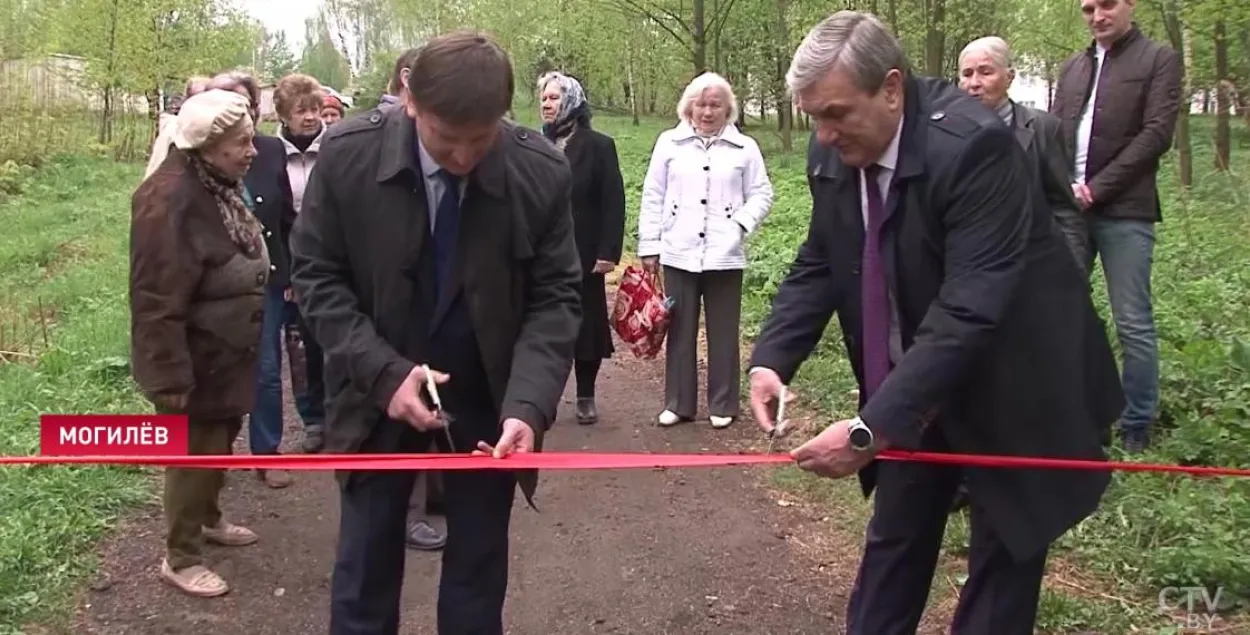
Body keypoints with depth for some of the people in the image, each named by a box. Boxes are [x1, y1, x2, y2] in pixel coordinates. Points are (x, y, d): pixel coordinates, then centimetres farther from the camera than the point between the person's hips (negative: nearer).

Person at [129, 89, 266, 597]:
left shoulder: (220, 186, 3)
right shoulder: (169, 200, -27)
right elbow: (157, 302, -27)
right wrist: (171, 377, -25)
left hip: (226, 353, 9)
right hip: (197, 360, -9)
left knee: (220, 444, 23)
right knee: (195, 454, 5)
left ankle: (208, 519, 44)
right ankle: (180, 558, 21)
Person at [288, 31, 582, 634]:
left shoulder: (542, 173, -16)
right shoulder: (346, 155, -16)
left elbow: (556, 299, -10)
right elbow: (317, 277, -8)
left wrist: (528, 404, -25)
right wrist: (383, 372, -20)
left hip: (487, 402, 0)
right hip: (377, 395, 0)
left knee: (478, 576, 13)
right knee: (364, 573, 11)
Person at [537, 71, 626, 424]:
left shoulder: (599, 146, -1)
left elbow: (613, 202, -5)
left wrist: (608, 252, -12)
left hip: (584, 256, -2)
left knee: (586, 326, 7)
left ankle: (586, 398, 18)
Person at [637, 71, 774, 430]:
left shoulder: (745, 148, 3)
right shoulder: (669, 143, 5)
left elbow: (762, 194, 5)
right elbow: (653, 198, 5)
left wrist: (742, 224, -13)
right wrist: (649, 247, 2)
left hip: (725, 256, -1)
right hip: (678, 255, 1)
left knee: (723, 334, 7)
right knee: (680, 332, 9)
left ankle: (722, 405, 18)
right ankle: (678, 403, 19)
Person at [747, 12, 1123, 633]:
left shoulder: (973, 144, -30)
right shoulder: (834, 153, -9)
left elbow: (969, 309, -35)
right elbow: (818, 266, 2)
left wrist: (871, 427, -39)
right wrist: (771, 360, -16)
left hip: (1009, 387, -6)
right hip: (913, 385, 6)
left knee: (1003, 551, 7)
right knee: (893, 536, 16)